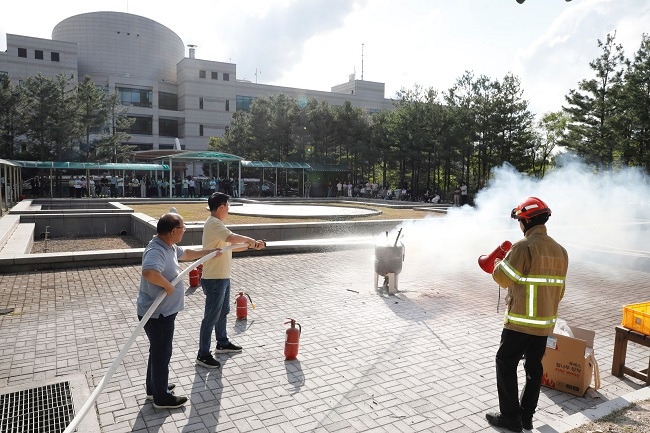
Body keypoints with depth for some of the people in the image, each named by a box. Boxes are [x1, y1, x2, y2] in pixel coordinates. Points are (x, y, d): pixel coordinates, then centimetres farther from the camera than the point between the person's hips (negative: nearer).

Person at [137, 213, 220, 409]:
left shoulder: (169, 247, 6)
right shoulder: (156, 251, -28)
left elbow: (187, 253, 26)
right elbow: (149, 272, -48)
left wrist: (210, 251, 32)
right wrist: (168, 286, -32)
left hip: (162, 311, 10)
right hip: (157, 314, -10)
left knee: (158, 351, 24)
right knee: (162, 354, 6)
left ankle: (154, 388, 42)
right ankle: (162, 397, 23)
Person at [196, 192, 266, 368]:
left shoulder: (216, 224, 13)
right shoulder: (214, 224, -21)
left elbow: (230, 245, 17)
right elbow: (232, 238, -37)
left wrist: (251, 245, 8)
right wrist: (251, 241, -21)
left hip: (223, 277, 11)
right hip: (214, 279, -11)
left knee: (223, 311, 24)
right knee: (211, 317, 1)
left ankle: (222, 343, 41)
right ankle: (203, 355, 14)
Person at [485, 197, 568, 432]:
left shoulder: (524, 247, -19)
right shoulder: (560, 250, 7)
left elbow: (502, 278, -14)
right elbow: (559, 289, 13)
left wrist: (498, 263, 7)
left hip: (520, 322, -7)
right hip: (546, 322, 8)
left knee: (506, 364, 6)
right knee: (534, 368, 16)